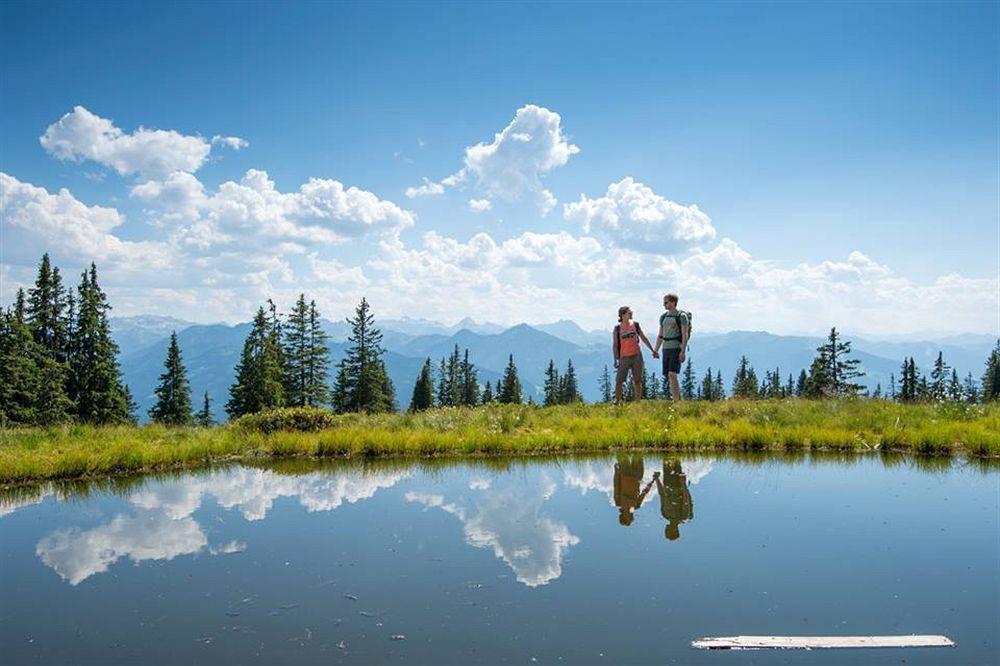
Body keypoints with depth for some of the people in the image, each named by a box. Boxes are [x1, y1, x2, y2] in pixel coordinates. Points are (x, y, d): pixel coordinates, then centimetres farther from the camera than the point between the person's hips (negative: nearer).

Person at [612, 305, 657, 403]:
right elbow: (615, 345, 1)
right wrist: (616, 360, -5)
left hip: (637, 356, 2)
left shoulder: (635, 325, 7)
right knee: (619, 381, -5)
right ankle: (617, 403, 3)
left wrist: (653, 350, 16)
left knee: (637, 381, 5)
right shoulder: (617, 329, 0)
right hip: (624, 357, -2)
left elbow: (644, 338, 15)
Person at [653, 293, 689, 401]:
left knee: (672, 374, -18)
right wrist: (655, 350, 14)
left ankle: (676, 401, -17)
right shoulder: (663, 317, 15)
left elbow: (685, 335, -11)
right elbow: (660, 335, 20)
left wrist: (683, 351, -19)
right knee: (667, 375, 7)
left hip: (677, 348, -7)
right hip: (666, 348, 7)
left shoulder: (681, 316, -5)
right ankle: (678, 398, 19)